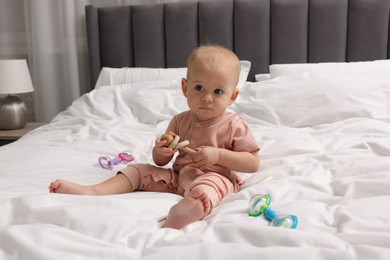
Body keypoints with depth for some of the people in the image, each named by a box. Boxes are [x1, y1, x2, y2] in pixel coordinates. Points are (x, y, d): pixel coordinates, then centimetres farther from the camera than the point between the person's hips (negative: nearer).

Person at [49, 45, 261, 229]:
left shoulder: (234, 125, -7)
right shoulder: (180, 121, 7)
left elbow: (254, 164, -9)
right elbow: (160, 162, 12)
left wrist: (218, 154, -20)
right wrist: (161, 150, -14)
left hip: (214, 176, -6)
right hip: (178, 175, 6)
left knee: (203, 190, -40)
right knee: (137, 170, -1)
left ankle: (170, 226, -63)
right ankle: (91, 191, -16)